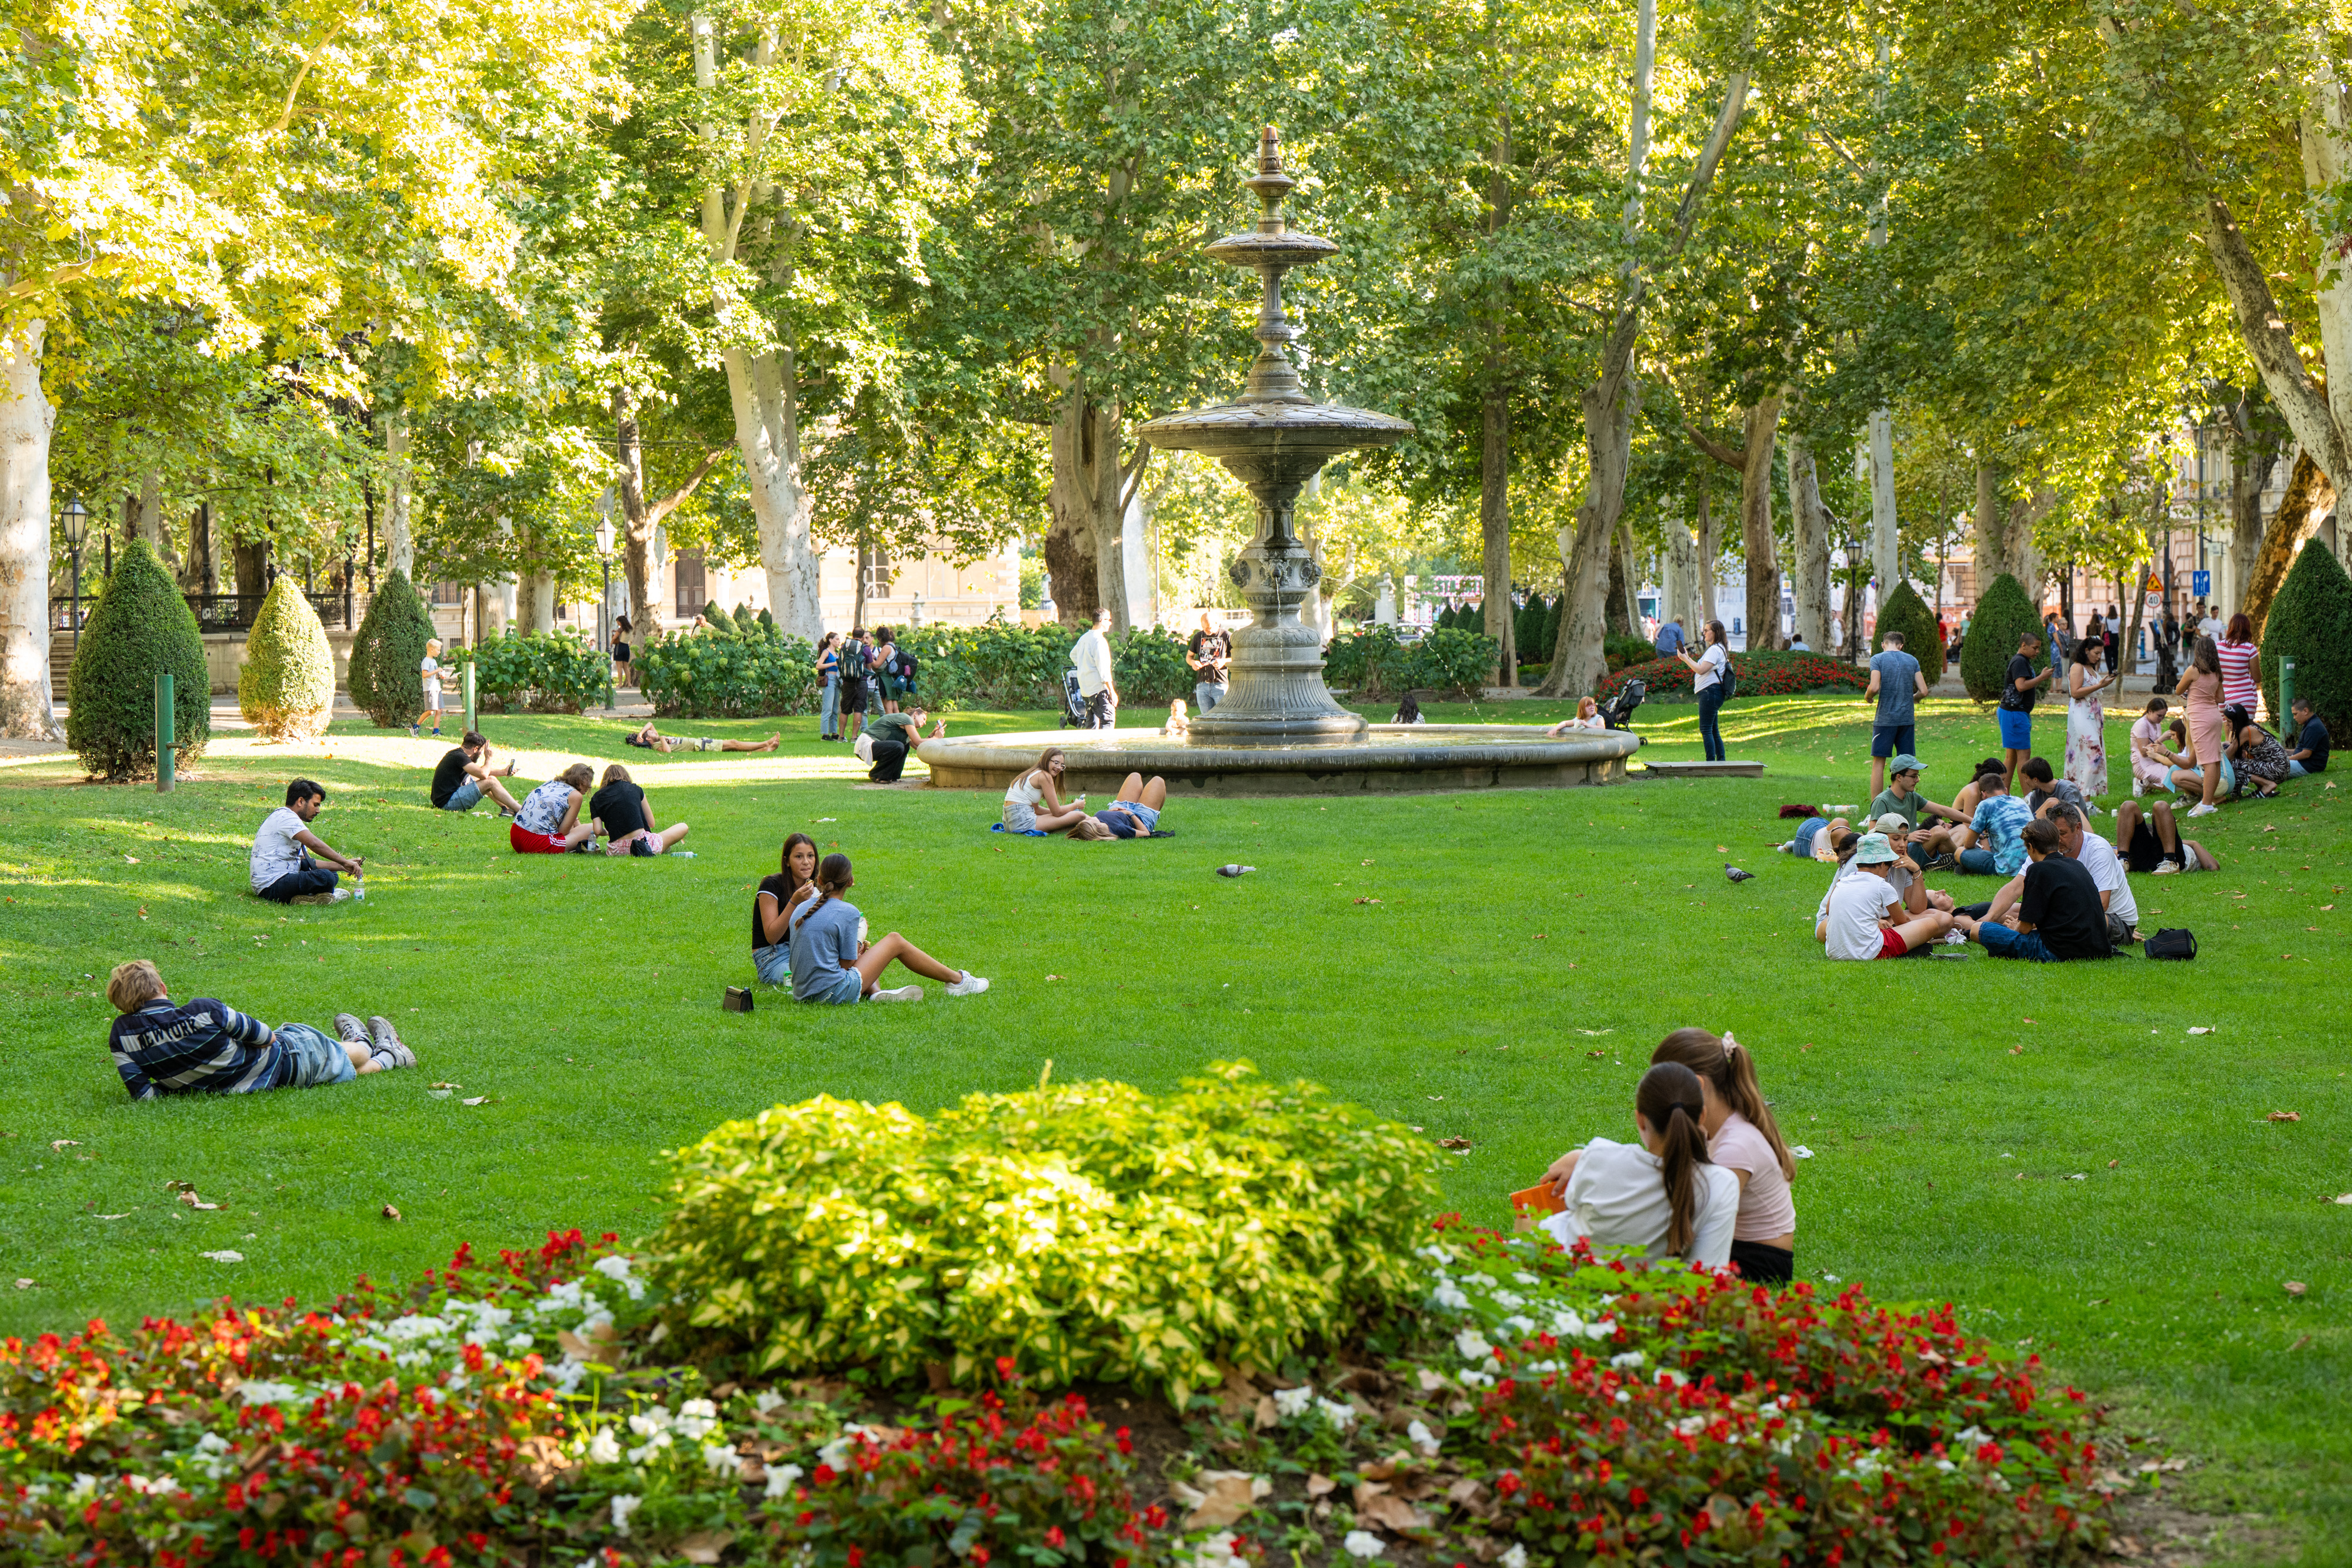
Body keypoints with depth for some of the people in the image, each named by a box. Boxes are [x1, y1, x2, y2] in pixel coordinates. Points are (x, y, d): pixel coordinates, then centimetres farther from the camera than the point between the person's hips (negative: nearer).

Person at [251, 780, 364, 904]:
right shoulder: (285, 817, -9)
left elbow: (307, 862, 21)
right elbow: (314, 843, -25)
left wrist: (340, 866, 11)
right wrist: (344, 862, -19)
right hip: (272, 886, -11)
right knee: (325, 877, -31)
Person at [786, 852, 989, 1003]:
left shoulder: (800, 910, 10)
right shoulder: (848, 912, -10)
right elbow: (846, 965, -8)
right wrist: (857, 949, 13)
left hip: (802, 993, 7)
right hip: (833, 993, -7)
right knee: (895, 941, 10)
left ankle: (873, 993, 4)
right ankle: (957, 980, 21)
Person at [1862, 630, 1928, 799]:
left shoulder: (1877, 659, -3)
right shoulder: (1912, 661, 7)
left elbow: (1875, 687, -16)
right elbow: (1923, 691, 1)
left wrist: (1867, 697, 5)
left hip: (1885, 719, -3)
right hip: (1907, 719, 3)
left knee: (1878, 763, 1)